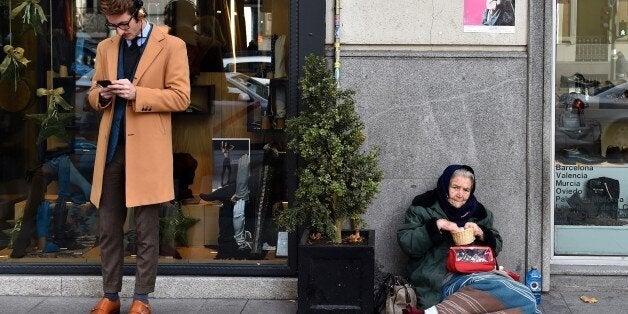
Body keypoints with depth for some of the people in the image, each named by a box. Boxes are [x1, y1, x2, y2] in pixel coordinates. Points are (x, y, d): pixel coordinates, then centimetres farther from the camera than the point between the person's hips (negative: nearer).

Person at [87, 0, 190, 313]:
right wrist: (102, 95, -4)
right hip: (111, 147, 5)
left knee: (146, 229, 2)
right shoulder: (105, 47, 14)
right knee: (108, 227, 8)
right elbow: (93, 95, 20)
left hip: (146, 149, -5)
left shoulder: (171, 46, -2)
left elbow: (180, 97, -7)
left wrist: (137, 93, -17)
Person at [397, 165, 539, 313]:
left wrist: (482, 234, -1)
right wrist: (435, 226, -13)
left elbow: (496, 246, 20)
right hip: (443, 278, -6)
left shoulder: (477, 212, 20)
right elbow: (405, 243, -2)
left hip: (477, 272, 6)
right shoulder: (424, 208, 8)